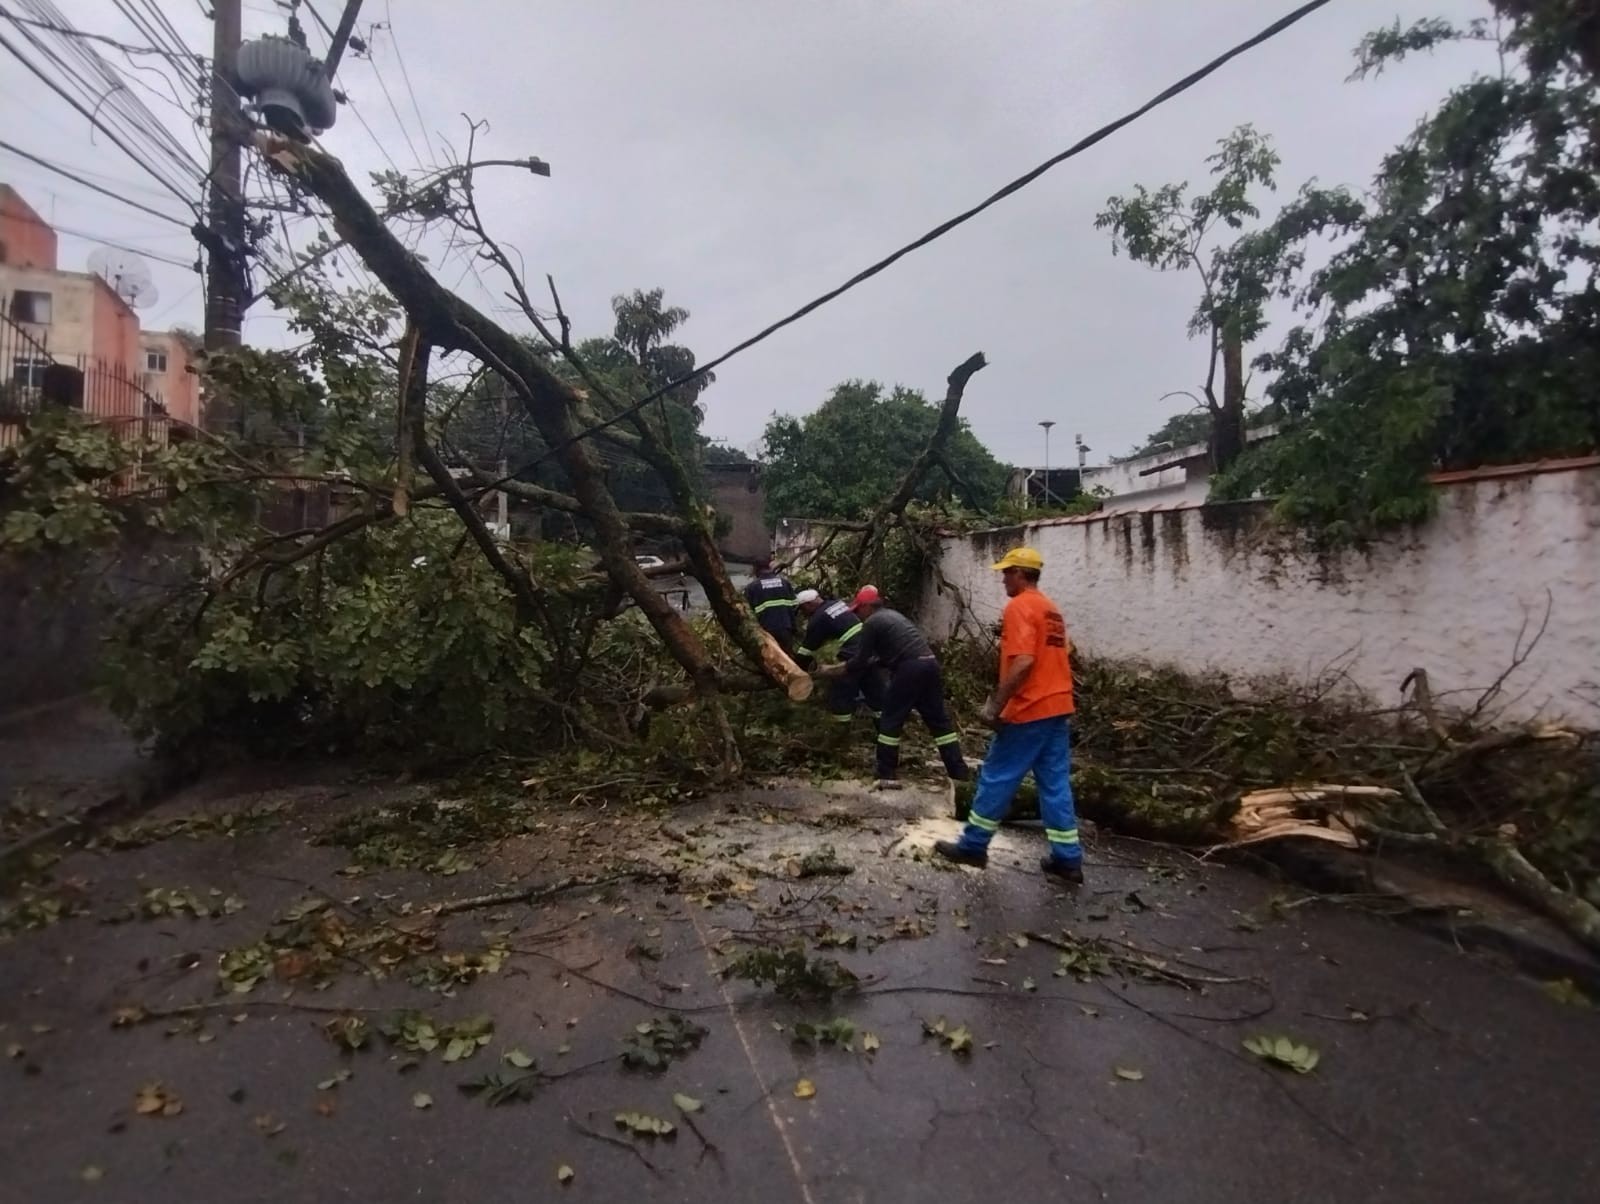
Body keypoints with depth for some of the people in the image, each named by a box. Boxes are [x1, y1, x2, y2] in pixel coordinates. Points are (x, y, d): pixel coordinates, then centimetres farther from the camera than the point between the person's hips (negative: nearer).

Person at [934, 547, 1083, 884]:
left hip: (1028, 711, -9)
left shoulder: (1019, 606, -13)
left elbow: (1023, 662, -23)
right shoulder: (1051, 609, 16)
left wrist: (996, 705, -20)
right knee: (1056, 783, 10)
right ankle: (1067, 858, 12)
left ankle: (973, 845, 13)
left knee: (996, 777, 3)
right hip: (1057, 707, 9)